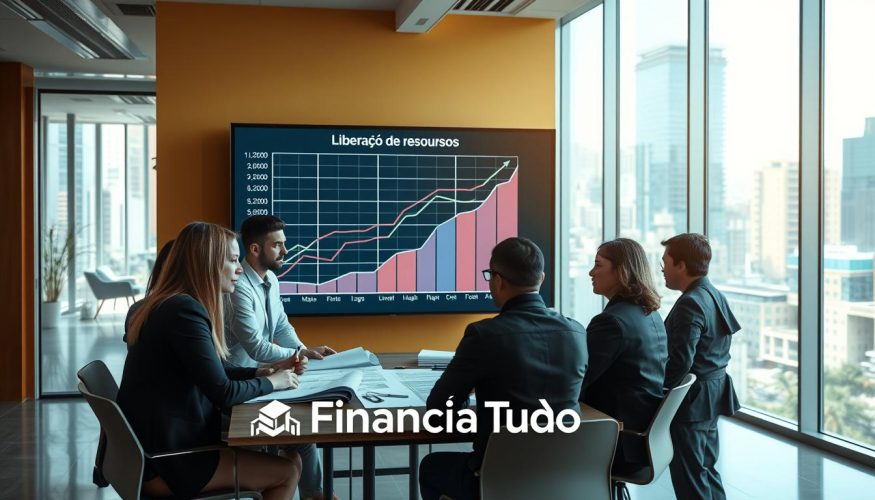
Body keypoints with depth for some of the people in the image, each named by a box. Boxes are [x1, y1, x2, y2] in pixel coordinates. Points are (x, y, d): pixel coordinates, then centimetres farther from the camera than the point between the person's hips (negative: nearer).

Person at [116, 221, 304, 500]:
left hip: (158, 446, 10)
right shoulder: (183, 310, -22)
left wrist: (260, 372, 8)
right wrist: (271, 383, -5)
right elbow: (223, 392, -21)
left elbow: (208, 372, 19)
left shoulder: (171, 303, 10)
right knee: (287, 471, -5)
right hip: (164, 461, -10)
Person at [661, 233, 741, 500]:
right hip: (713, 395, 10)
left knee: (689, 478, 0)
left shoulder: (690, 303, -21)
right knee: (706, 468, 20)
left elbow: (680, 362, -27)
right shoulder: (715, 295, 8)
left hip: (692, 399, -10)